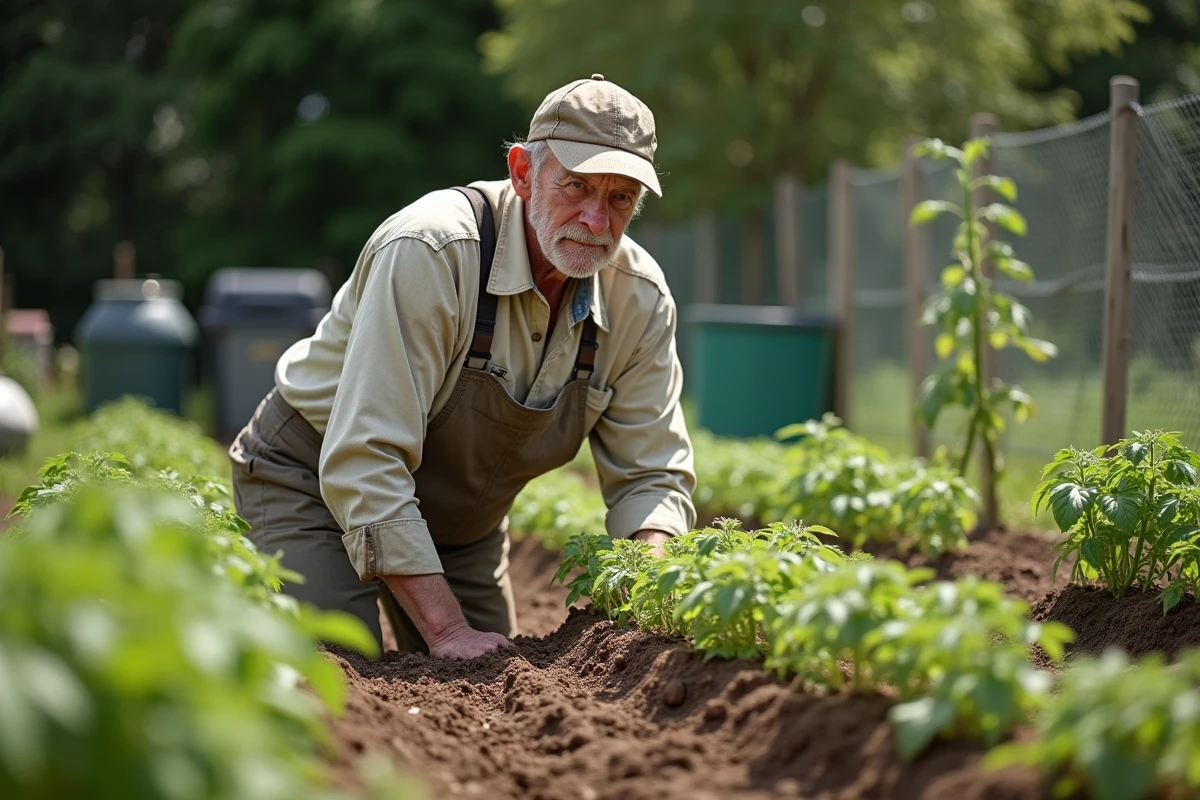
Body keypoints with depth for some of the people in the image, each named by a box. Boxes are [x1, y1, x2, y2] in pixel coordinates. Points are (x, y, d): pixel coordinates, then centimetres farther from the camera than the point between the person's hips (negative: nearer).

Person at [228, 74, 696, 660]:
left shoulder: (640, 299, -15)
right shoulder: (429, 252, -33)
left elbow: (651, 476, -7)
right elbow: (365, 463, -35)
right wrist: (447, 630, -38)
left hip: (465, 516, 6)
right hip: (316, 484, -5)